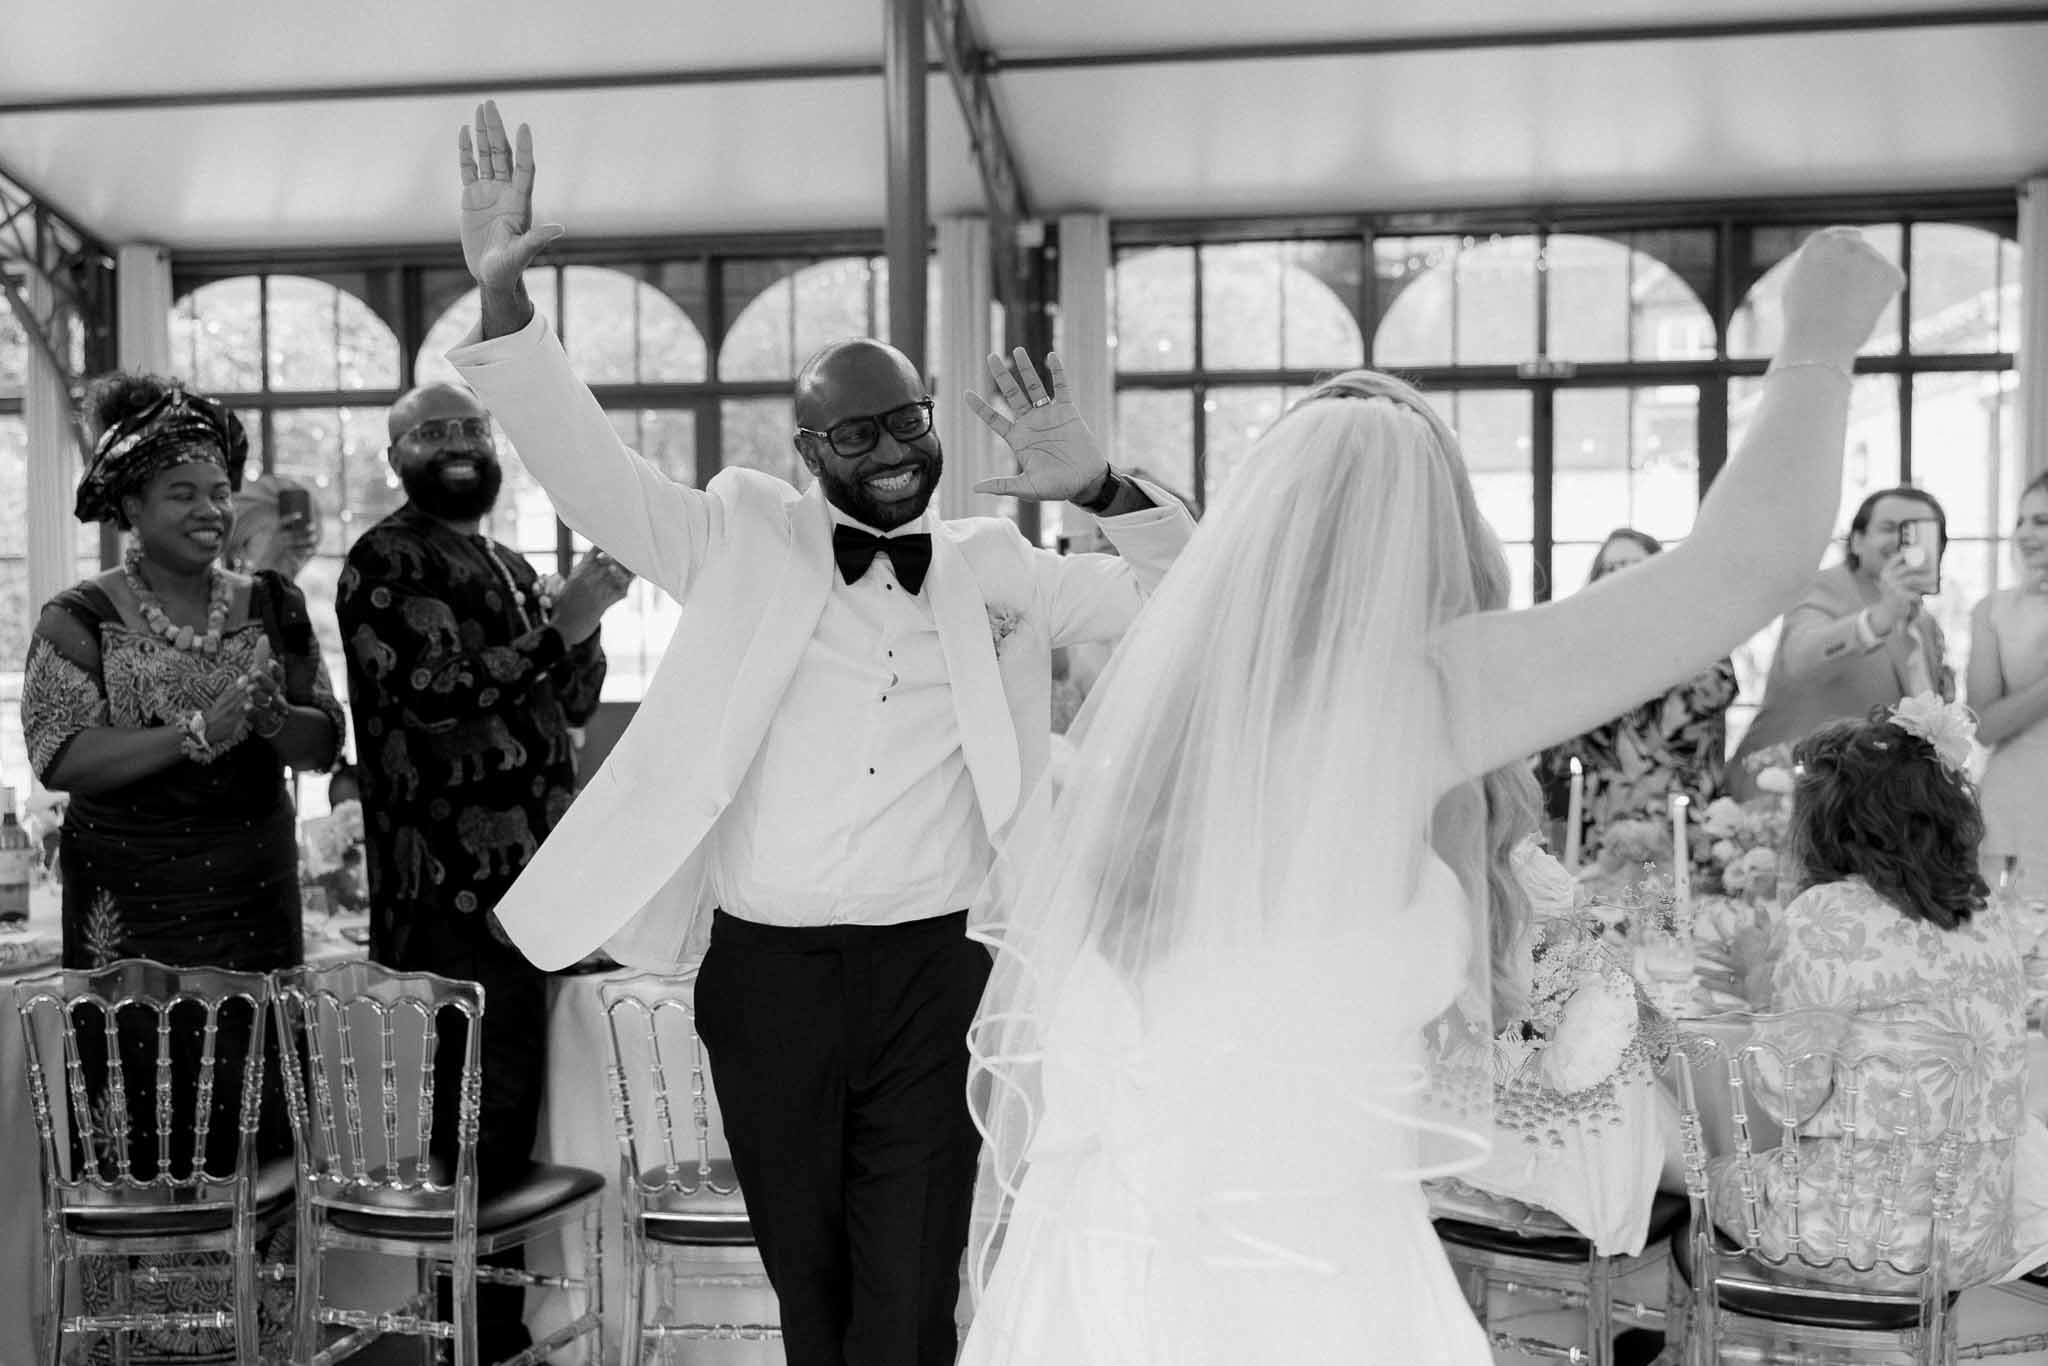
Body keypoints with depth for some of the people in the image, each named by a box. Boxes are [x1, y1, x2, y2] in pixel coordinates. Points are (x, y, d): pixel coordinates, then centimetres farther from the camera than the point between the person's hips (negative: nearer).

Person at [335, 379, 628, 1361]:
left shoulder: (510, 567, 21)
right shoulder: (385, 561, -4)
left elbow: (574, 703, 20)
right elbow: (429, 697, -16)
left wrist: (584, 615, 1)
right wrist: (558, 626, -17)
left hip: (526, 876, 8)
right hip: (448, 887, -8)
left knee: (514, 1096, 11)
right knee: (474, 1110, -8)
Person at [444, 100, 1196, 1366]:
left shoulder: (991, 566, 8)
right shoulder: (745, 536, 5)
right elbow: (590, 469, -5)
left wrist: (1100, 487, -10)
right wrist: (502, 293, -19)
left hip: (935, 973, 0)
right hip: (767, 971, 1)